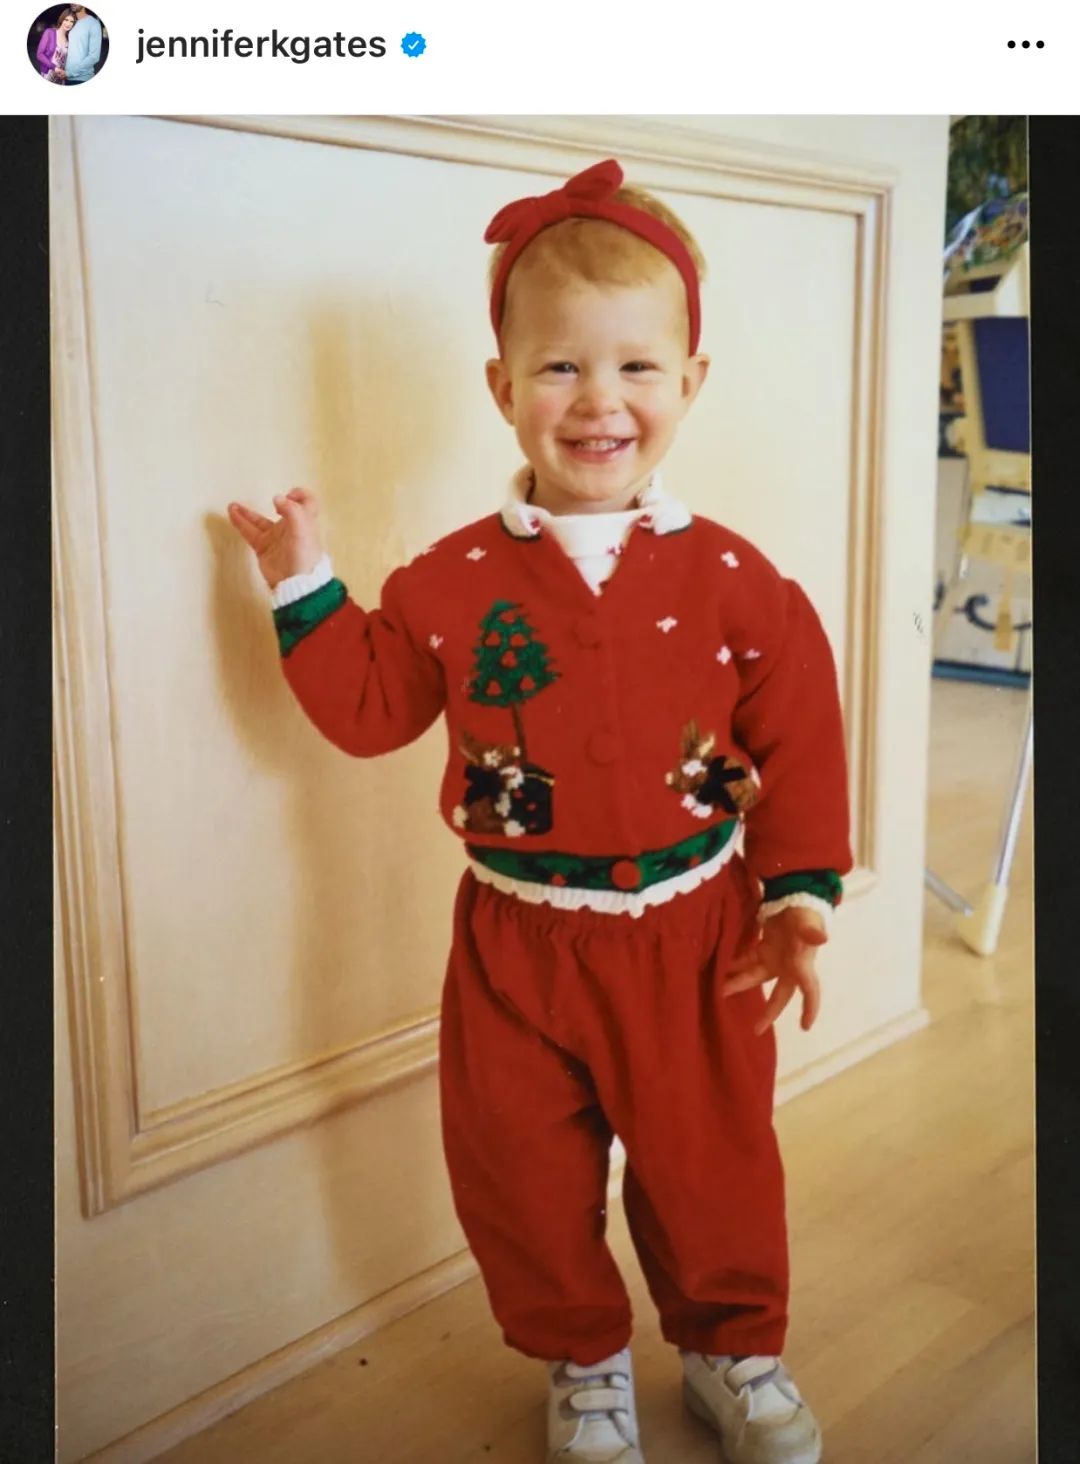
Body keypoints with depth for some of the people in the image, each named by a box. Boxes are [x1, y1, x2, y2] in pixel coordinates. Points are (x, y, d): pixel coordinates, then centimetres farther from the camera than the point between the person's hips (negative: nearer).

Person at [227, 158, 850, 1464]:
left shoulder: (734, 581, -7)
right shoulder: (454, 582, -5)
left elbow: (798, 741, -2)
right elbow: (367, 710, 1)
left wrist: (799, 895, -5)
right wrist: (307, 593, -5)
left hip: (694, 938, 0)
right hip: (518, 947, 1)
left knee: (713, 1165, 16)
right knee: (522, 1176, 15)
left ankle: (733, 1352, 46)